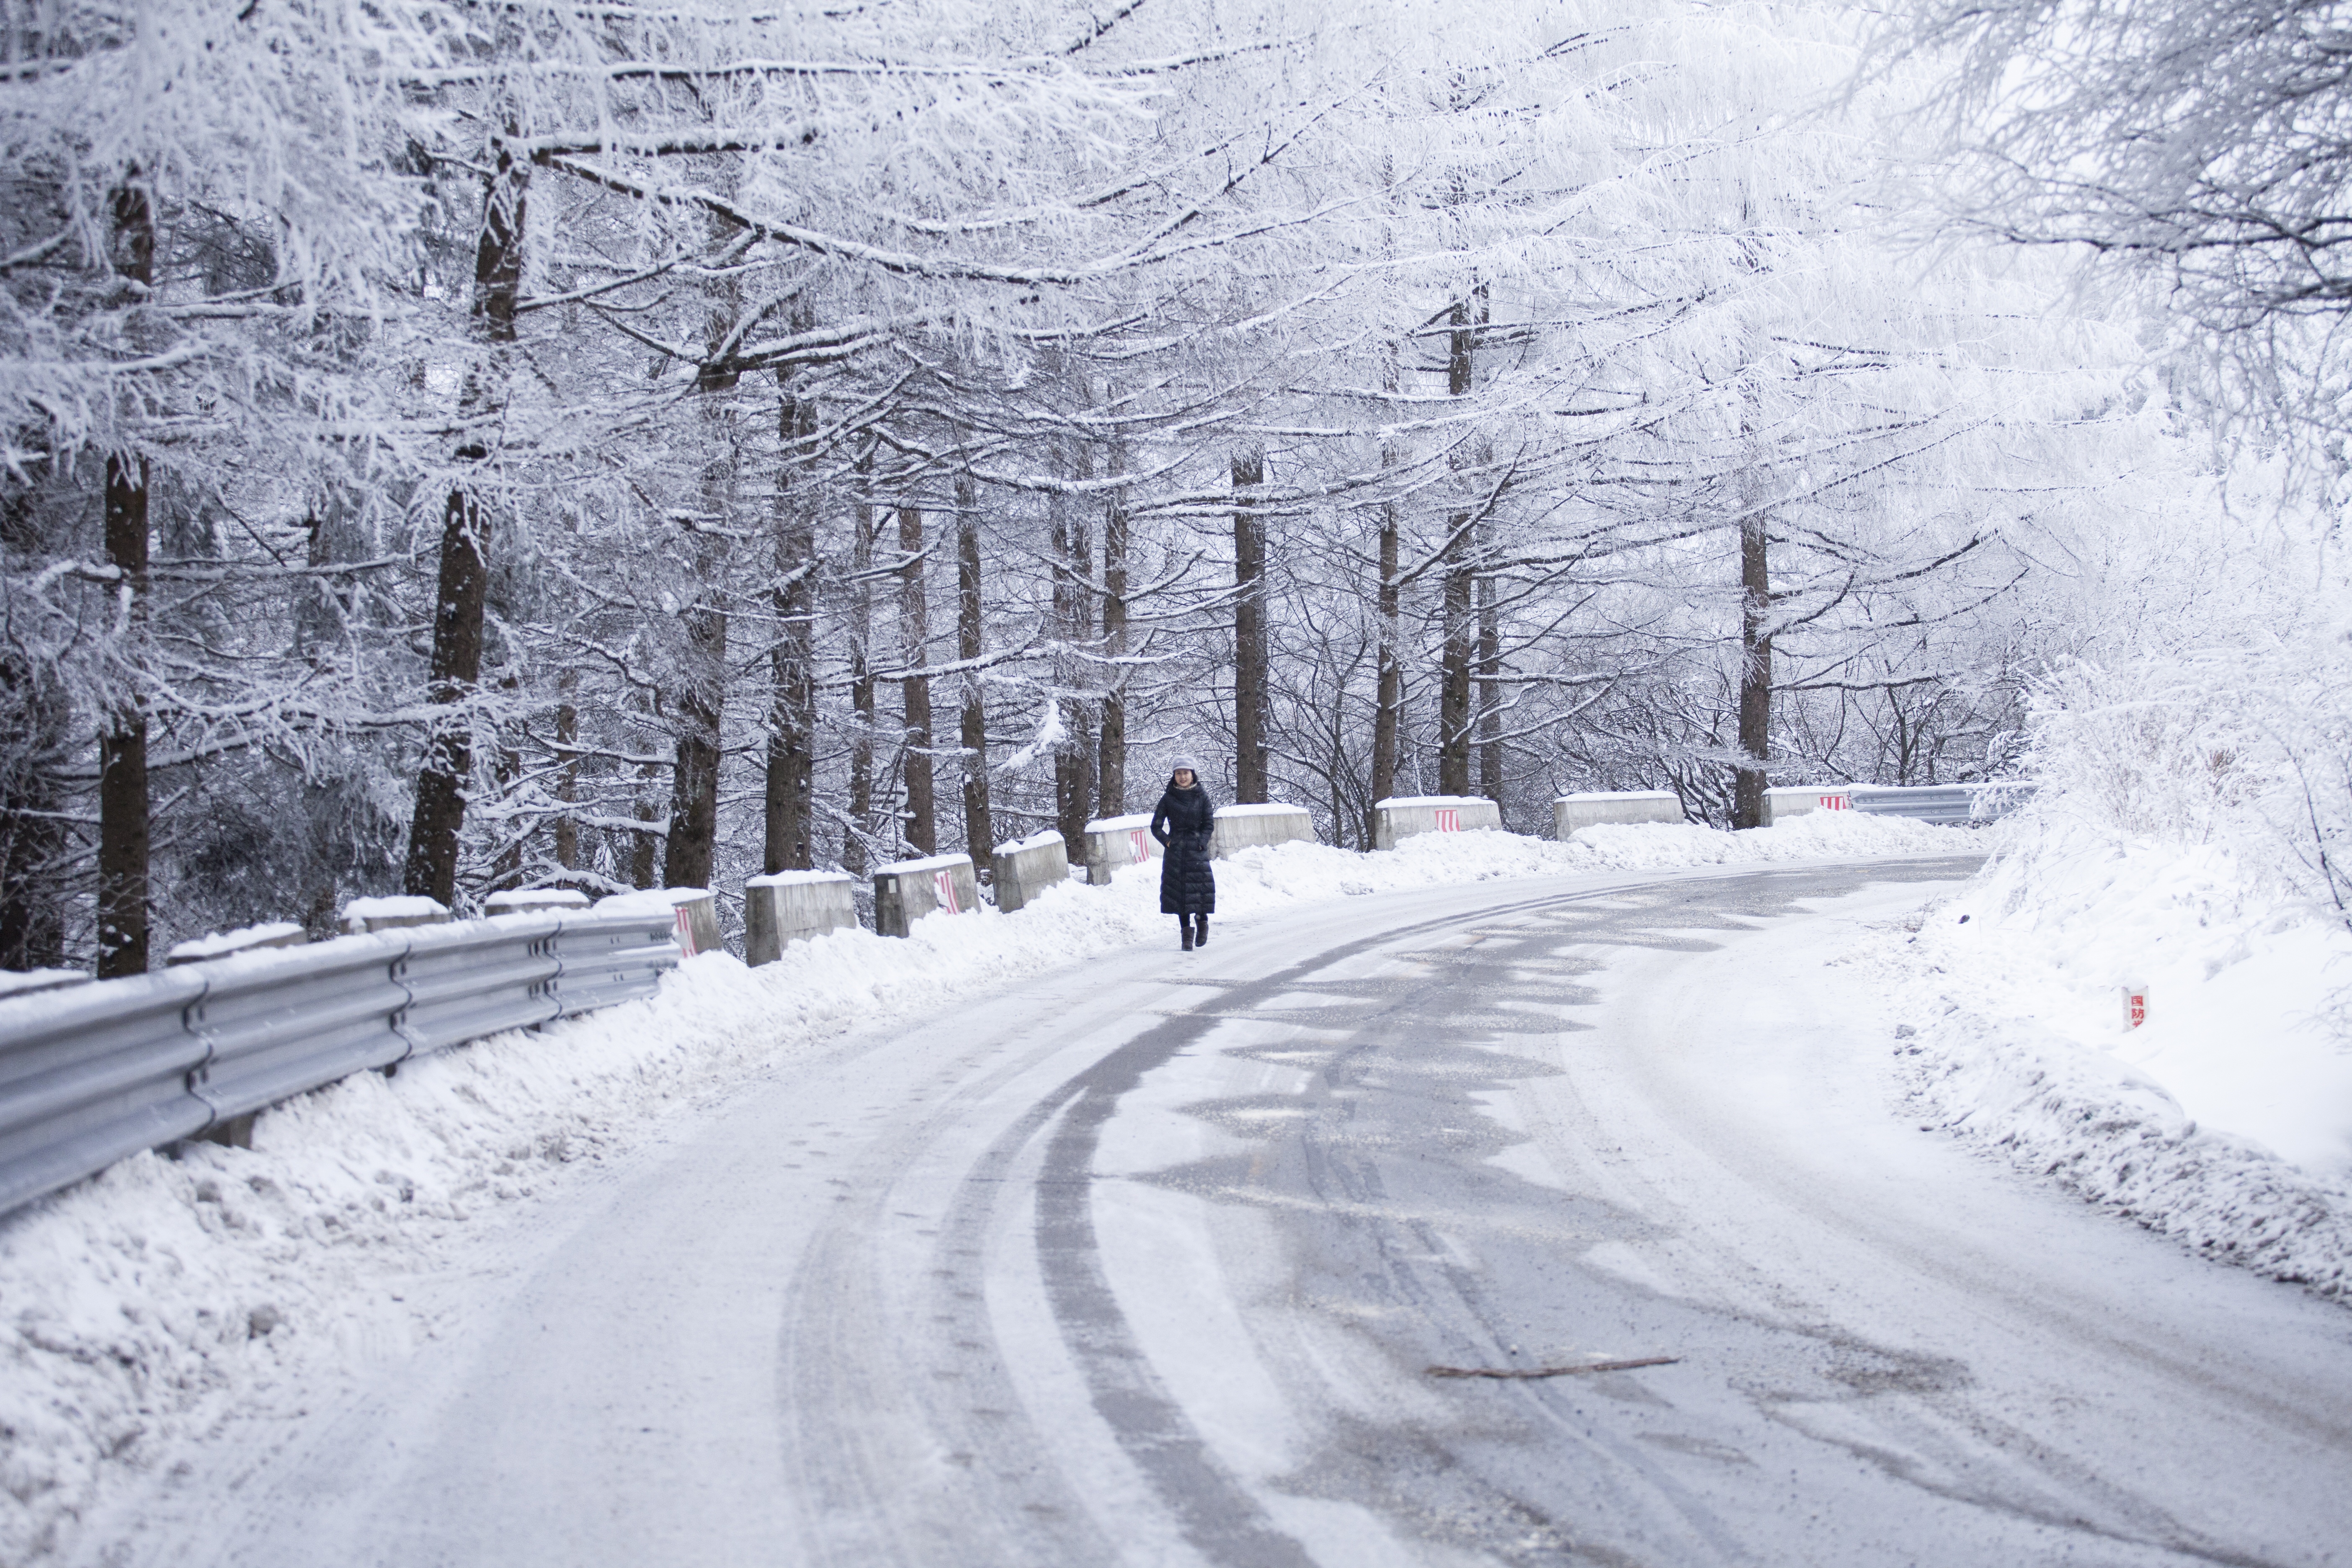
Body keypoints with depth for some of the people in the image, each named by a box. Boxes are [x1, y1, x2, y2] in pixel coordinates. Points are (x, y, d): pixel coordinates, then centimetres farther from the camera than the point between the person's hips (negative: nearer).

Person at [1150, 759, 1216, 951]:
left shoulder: (1202, 797, 3)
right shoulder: (1168, 799, 4)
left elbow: (1209, 824, 4)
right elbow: (1156, 827, 6)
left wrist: (1201, 843, -8)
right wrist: (1168, 842, -6)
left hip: (1197, 850, -1)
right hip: (1175, 852, 1)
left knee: (1201, 890, -6)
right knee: (1179, 892, -1)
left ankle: (1202, 923, 20)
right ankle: (1187, 935, 5)